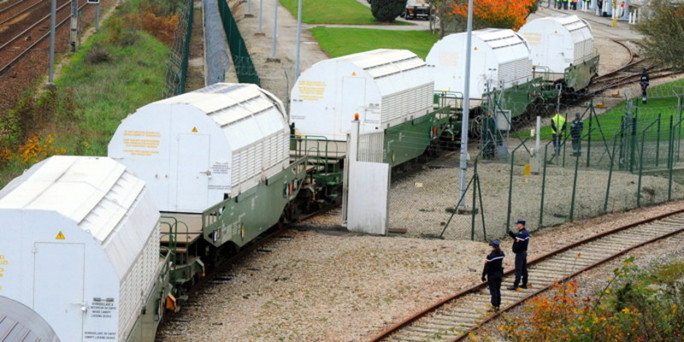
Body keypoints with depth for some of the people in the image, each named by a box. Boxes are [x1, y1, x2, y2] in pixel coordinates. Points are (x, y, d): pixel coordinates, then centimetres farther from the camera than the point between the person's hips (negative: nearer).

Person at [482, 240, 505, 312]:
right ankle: (498, 305, 21)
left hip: (492, 275, -6)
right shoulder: (501, 254, -4)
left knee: (493, 291, 1)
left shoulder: (490, 256, -22)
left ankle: (494, 306, 2)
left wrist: (483, 276, -7)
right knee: (498, 290, 15)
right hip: (499, 274, 6)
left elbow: (486, 267, -16)